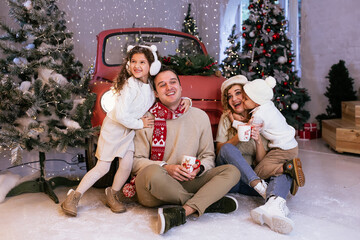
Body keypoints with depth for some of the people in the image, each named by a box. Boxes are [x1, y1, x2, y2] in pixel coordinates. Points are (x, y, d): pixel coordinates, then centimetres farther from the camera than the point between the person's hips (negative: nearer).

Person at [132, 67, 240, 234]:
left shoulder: (200, 117, 8)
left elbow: (208, 156, 12)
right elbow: (136, 161, -4)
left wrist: (199, 169, -11)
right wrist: (166, 168, -20)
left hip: (187, 182, 4)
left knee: (232, 171, -14)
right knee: (153, 173, -38)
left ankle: (181, 213, -31)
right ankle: (209, 203, -16)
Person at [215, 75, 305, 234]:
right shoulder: (226, 118, 6)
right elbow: (219, 150, -1)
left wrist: (258, 140, -19)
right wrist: (239, 136, -16)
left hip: (252, 176, 1)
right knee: (228, 149, -29)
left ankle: (273, 205, -57)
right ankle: (263, 188, -37)